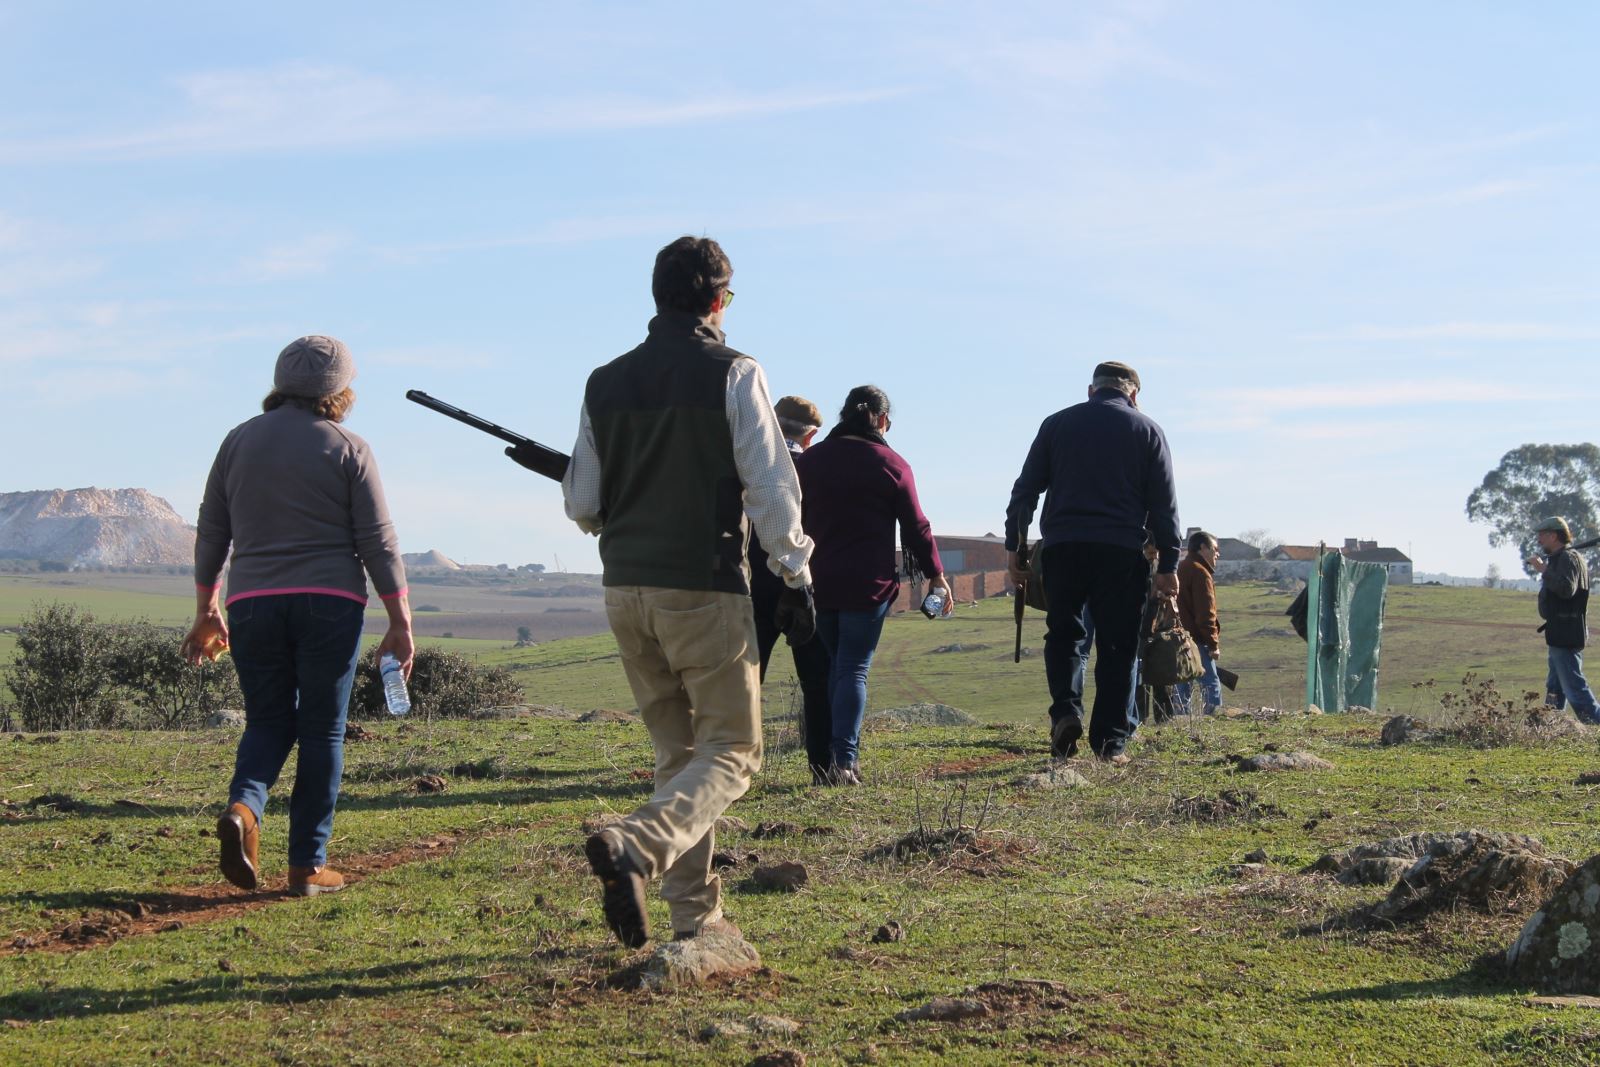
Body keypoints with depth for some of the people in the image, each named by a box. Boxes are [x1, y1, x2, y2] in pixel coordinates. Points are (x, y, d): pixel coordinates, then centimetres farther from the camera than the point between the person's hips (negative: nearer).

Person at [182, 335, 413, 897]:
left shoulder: (239, 441, 9)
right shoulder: (348, 449, -1)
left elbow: (210, 534, 11)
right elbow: (378, 541, -4)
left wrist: (206, 613, 19)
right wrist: (400, 622, 0)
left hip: (253, 603, 3)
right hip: (329, 601, -3)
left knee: (268, 721, 14)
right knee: (322, 731, 5)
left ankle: (242, 808, -14)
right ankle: (308, 865, 4)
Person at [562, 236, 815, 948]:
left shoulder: (605, 383, 8)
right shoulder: (732, 375, -6)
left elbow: (581, 504, 12)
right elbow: (771, 489, -9)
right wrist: (795, 579, -2)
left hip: (626, 589, 5)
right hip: (705, 590, -5)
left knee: (678, 751, 16)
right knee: (731, 749, 2)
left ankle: (694, 914, 14)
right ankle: (634, 846, -23)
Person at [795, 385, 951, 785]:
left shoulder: (808, 461, 9)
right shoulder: (891, 464, -2)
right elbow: (916, 527, 0)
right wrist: (936, 575, 10)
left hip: (818, 582, 4)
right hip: (868, 585, -4)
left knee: (835, 666, 14)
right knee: (855, 669, -3)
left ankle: (837, 755, 11)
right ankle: (843, 758, -13)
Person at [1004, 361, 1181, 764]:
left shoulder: (1057, 424, 12)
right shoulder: (1147, 431, 9)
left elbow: (1025, 490, 9)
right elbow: (1164, 504, 5)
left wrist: (1013, 547, 11)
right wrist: (1168, 565, 6)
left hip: (1062, 548, 1)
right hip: (1122, 551, -1)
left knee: (1063, 634, 13)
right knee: (1117, 645, 4)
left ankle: (1065, 710, -9)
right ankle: (1110, 740, 1)